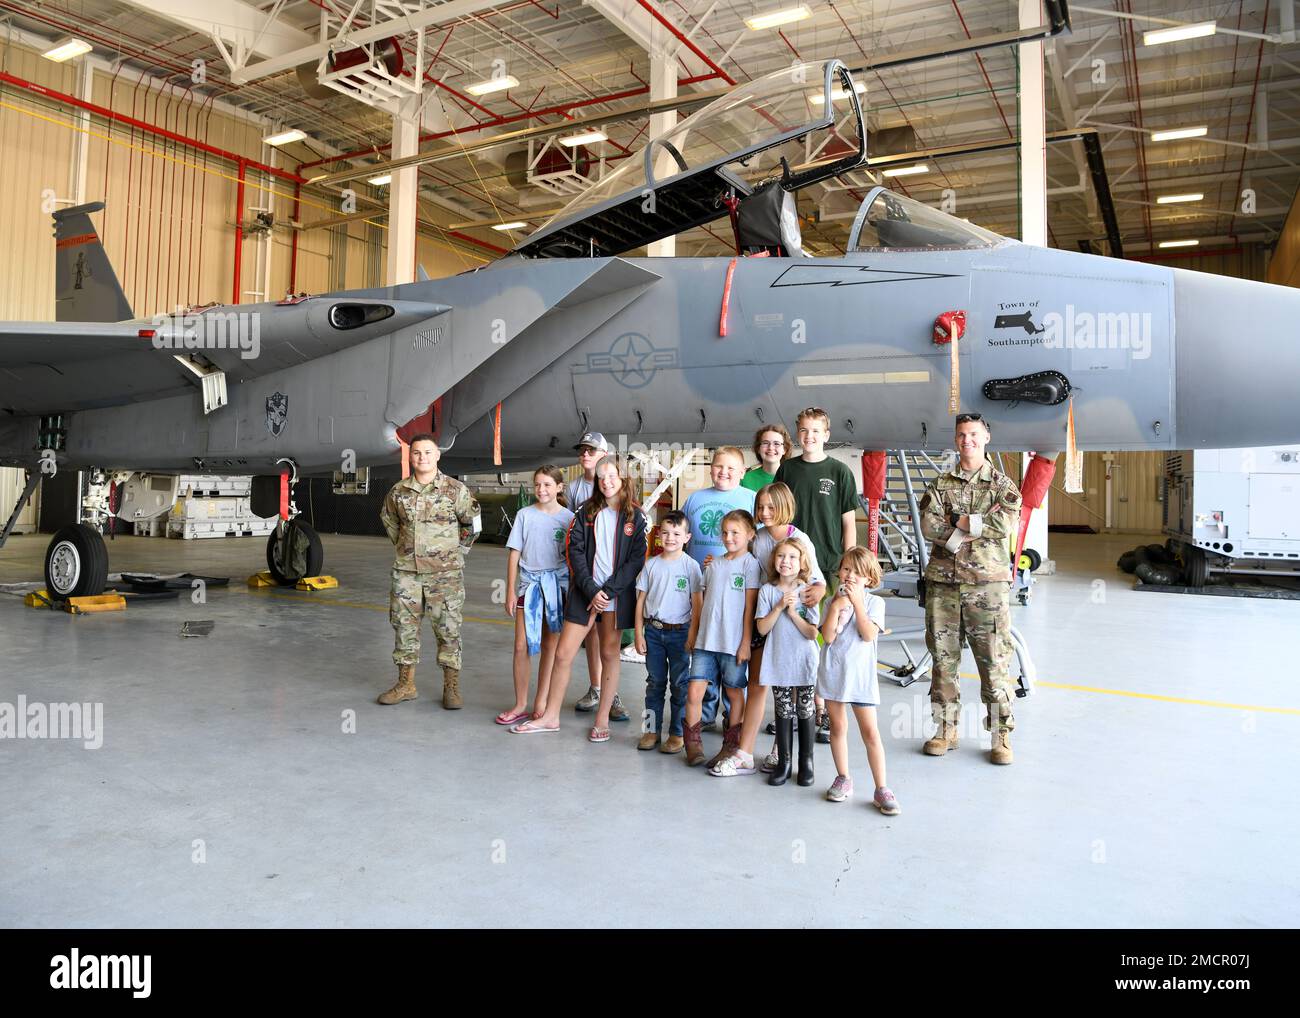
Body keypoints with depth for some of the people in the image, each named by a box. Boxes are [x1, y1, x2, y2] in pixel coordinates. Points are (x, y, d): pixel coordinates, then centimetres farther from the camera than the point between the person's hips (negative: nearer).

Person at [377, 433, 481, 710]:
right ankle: (406, 684, 21)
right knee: (405, 625, 8)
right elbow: (387, 518, 24)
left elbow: (472, 522, 8)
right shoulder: (398, 491, 5)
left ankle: (451, 688, 9)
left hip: (445, 572, -3)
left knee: (448, 628, 0)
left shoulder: (455, 489, -4)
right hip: (406, 570, 3)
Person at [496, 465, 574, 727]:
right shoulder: (525, 515, 1)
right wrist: (510, 592, 0)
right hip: (529, 583, 1)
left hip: (558, 584, 0)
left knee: (550, 646, 7)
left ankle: (541, 703, 19)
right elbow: (514, 555, 3)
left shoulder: (568, 517, -1)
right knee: (522, 646, -1)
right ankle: (520, 705, 12)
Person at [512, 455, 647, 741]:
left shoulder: (635, 517, 0)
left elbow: (637, 559, -5)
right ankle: (551, 717, 16)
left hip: (616, 595, -2)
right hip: (584, 593, 2)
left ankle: (602, 719, 20)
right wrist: (591, 590, -11)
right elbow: (575, 551, -1)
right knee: (563, 653, 2)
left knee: (609, 655, 7)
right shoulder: (586, 512, 6)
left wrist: (608, 591, -12)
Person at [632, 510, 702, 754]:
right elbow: (641, 600, 6)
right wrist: (639, 633, 3)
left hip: (679, 631, -3)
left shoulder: (691, 565, -5)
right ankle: (652, 730, 20)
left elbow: (697, 603, -5)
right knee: (655, 682, 11)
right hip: (653, 631, 3)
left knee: (679, 684, 5)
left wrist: (693, 634, -10)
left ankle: (677, 734, 15)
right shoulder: (651, 564, 3)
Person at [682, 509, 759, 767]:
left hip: (732, 643, -4)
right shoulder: (714, 564, 13)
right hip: (706, 640, 4)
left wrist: (746, 643, -10)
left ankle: (731, 746, 21)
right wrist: (694, 634, 14)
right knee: (694, 692, -1)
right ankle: (693, 743, 13)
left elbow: (750, 607, -7)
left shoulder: (749, 563, -4)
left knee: (734, 693, 8)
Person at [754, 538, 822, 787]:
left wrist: (793, 612, -18)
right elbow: (762, 628, -7)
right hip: (778, 663, 1)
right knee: (783, 714, 10)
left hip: (804, 663, -1)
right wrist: (779, 607, -16)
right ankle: (783, 763, 21)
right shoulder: (767, 590, -1)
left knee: (805, 713, 8)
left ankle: (806, 764, 21)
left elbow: (812, 633, -9)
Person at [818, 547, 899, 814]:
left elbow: (869, 634, -17)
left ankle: (881, 789, 6)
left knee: (870, 732, -1)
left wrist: (856, 601, -19)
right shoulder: (833, 601, 3)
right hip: (833, 671, 3)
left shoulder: (874, 602, -2)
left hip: (860, 673, -3)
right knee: (837, 727, 13)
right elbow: (828, 636, -9)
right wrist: (837, 606, -17)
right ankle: (843, 779, 28)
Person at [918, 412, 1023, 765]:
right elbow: (928, 526, -5)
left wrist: (957, 521, -9)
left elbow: (1006, 524, -13)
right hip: (943, 581, 2)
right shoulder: (940, 484, 10)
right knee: (943, 657, 8)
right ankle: (946, 730, 20)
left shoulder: (1002, 484, 5)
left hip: (987, 582, -2)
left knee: (994, 660, -1)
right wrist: (979, 524, -12)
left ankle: (1001, 735, 11)